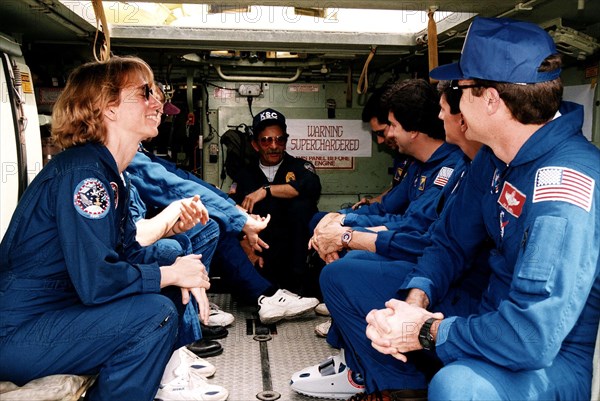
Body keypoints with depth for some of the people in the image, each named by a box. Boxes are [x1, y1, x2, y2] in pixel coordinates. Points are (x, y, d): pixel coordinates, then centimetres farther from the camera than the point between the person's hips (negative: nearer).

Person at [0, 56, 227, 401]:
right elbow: (94, 281, -28)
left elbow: (129, 252, 11)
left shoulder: (112, 176, 8)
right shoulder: (82, 172, -21)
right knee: (157, 314, -23)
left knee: (168, 254, 7)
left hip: (63, 308, 10)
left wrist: (182, 272, -7)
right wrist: (172, 274, -15)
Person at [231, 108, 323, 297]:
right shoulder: (246, 176, 13)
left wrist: (266, 190, -21)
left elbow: (312, 186, -19)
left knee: (300, 205, -25)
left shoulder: (299, 167, 6)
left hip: (297, 251, 0)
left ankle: (299, 280, -17)